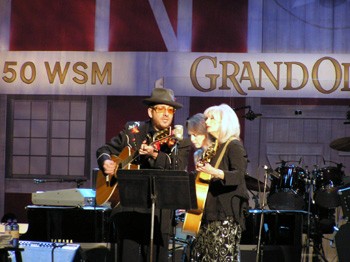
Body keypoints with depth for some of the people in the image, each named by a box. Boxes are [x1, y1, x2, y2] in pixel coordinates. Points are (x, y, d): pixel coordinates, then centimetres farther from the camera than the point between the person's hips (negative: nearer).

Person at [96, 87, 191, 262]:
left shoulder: (180, 141, 5)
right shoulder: (132, 131, 10)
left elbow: (178, 168, -13)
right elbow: (105, 149, 20)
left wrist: (154, 155, -27)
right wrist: (105, 162, -3)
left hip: (158, 212, -1)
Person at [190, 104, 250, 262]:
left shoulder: (234, 146, -9)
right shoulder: (219, 146, 17)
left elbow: (239, 176, -23)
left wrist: (214, 172, -35)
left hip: (228, 212, -9)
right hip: (214, 210, 9)